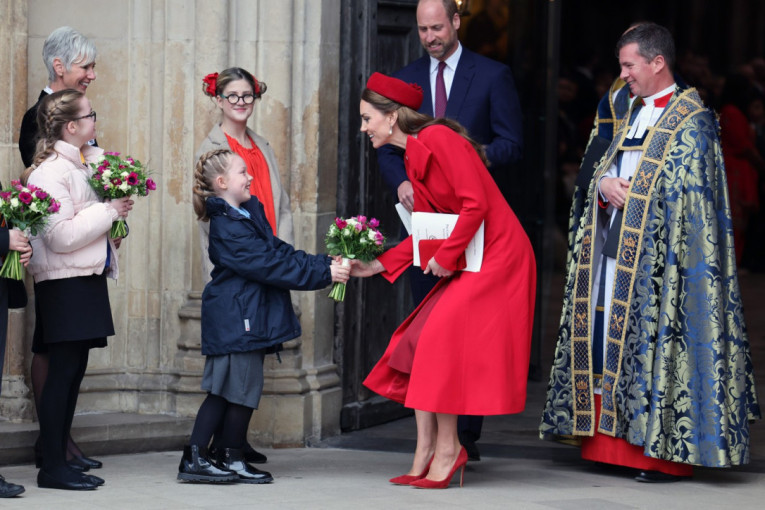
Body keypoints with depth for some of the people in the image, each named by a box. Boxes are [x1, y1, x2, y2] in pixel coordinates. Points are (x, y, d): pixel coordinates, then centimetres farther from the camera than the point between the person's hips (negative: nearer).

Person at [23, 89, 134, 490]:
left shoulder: (87, 162, 15)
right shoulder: (49, 172, -14)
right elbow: (61, 236, -22)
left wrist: (118, 209, 10)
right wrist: (108, 212, -16)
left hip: (88, 278, 9)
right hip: (63, 283, -9)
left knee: (73, 370, 10)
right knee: (63, 370, -8)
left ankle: (59, 460, 14)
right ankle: (52, 468, -5)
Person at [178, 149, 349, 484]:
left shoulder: (249, 213, 14)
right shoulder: (227, 227, -17)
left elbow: (280, 252, 13)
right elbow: (270, 265, -20)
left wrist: (325, 264, 2)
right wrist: (323, 274, -19)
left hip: (246, 319, 10)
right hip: (237, 321, -10)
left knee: (225, 390, 10)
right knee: (244, 387, -2)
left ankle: (195, 459, 12)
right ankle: (231, 459, 9)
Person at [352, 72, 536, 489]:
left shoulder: (438, 139, -16)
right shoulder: (412, 160, 13)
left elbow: (475, 204, -21)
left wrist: (446, 256, -17)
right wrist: (376, 266, 8)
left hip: (497, 255, -9)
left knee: (441, 340, -14)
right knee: (419, 343, 3)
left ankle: (447, 449, -5)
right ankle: (425, 454, 4)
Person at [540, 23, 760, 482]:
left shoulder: (690, 122, -6)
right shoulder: (634, 118, 18)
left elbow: (690, 198, -11)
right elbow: (603, 171, 20)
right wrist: (605, 186, -3)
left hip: (656, 256, -8)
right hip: (616, 250, 8)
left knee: (655, 342, -9)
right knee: (611, 341, 6)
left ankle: (666, 452, -6)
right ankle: (618, 444, 11)